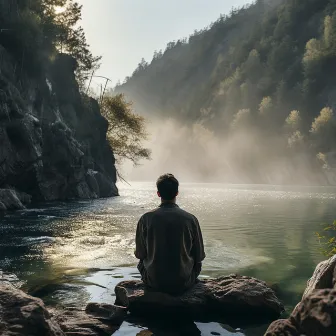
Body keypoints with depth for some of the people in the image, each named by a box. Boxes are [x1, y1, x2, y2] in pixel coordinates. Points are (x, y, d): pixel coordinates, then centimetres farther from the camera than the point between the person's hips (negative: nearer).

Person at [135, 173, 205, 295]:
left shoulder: (146, 219, -12)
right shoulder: (190, 219, -12)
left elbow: (140, 254, -2)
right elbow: (199, 256, -3)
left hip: (154, 283, 0)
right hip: (183, 283, 0)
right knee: (196, 262, 30)